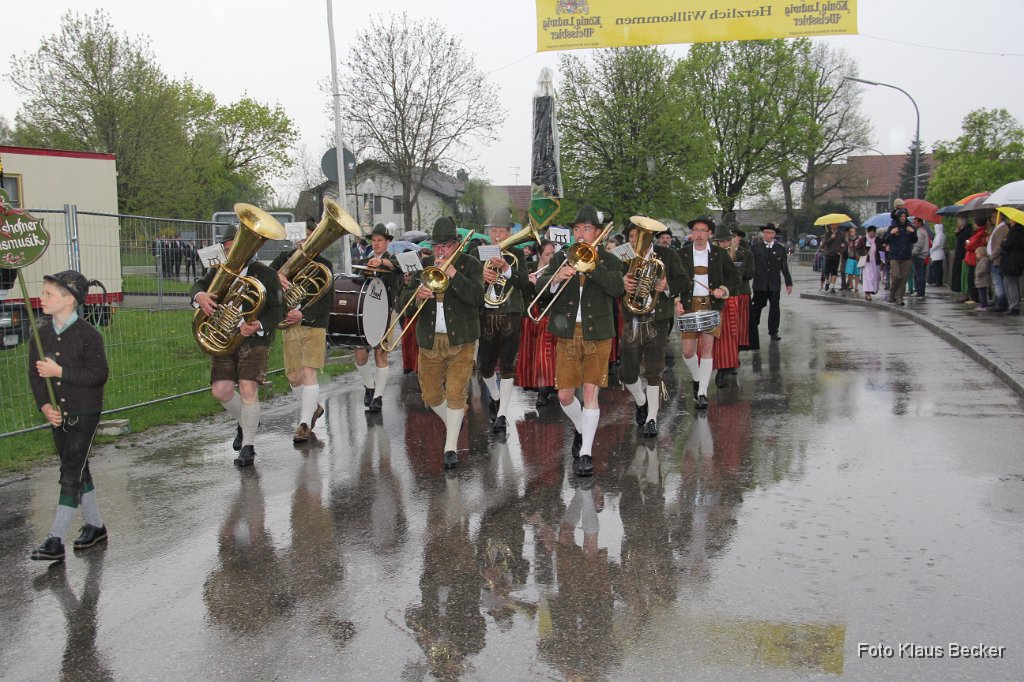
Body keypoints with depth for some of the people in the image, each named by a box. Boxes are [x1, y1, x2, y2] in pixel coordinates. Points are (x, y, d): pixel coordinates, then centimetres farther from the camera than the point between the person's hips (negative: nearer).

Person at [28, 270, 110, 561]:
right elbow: (35, 375, 5)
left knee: (71, 474, -7)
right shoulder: (42, 334, 4)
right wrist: (44, 405, -10)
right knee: (78, 471, 15)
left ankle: (56, 540, -6)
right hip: (57, 414, 7)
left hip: (84, 413, -6)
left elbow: (99, 374, -18)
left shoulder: (88, 334, -14)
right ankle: (94, 526, 29)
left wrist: (60, 371, -21)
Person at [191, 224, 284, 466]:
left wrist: (258, 326, -25)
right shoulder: (218, 271, 9)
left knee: (248, 390, -12)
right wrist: (200, 295, -24)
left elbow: (276, 311, -6)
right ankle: (245, 423, 31)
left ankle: (248, 446, 1)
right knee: (220, 390, 1)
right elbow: (198, 285, 2)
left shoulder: (265, 275, -4)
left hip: (254, 339, -4)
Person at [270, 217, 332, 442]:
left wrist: (303, 314, -18)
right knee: (293, 376, 8)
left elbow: (328, 301, -5)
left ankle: (305, 423, -9)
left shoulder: (323, 265, 1)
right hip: (289, 325, 3)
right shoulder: (285, 257, 12)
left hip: (313, 324, -3)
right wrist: (276, 276, -21)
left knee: (308, 371, -12)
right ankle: (313, 407, 33)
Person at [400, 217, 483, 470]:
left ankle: (451, 447, -1)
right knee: (431, 395, 9)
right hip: (430, 341, 4)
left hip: (460, 339, -4)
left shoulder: (470, 264, 0)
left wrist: (453, 274, -21)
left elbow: (477, 298, -15)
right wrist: (417, 295, -19)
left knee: (456, 393, -9)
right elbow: (404, 299, 4)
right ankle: (453, 423, 37)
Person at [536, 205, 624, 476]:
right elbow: (540, 289, -1)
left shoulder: (609, 261, 3)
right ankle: (581, 430, 33)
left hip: (597, 335, -2)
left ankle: (586, 453, -1)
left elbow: (617, 288, -16)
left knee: (591, 392, -7)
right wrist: (555, 279, -22)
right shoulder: (561, 258, 8)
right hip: (567, 334, 2)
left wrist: (591, 265, -20)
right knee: (565, 395, 4)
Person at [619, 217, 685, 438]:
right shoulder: (625, 258, 4)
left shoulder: (667, 256, 1)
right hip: (632, 323, 2)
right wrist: (622, 284, -25)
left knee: (654, 372, -5)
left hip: (657, 322, -2)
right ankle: (641, 402, 35)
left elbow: (682, 281, 3)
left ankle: (651, 419, 6)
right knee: (627, 372, 5)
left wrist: (667, 287, -17)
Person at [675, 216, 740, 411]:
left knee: (706, 348, -4)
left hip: (712, 305, 0)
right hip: (689, 306, 1)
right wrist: (677, 301, -7)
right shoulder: (682, 254, 4)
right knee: (688, 351, -2)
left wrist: (724, 290, -6)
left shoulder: (720, 254, 5)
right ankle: (697, 379, 28)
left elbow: (735, 277, 11)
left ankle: (702, 393, 2)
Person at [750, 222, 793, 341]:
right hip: (759, 283, -1)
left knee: (774, 307, 3)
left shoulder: (781, 249, 7)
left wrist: (789, 283, 8)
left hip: (774, 284, 1)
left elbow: (785, 267, 9)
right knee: (757, 306, 2)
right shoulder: (755, 247, 4)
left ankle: (773, 332, 12)